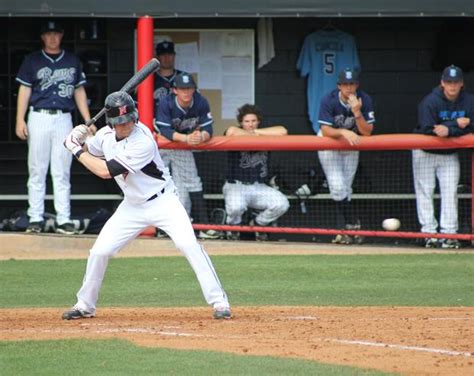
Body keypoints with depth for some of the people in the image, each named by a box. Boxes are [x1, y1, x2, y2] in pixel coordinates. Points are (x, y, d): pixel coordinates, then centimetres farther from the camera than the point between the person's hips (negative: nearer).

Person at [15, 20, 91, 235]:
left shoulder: (72, 61, 12)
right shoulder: (32, 60, 7)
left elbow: (79, 91, 14)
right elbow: (24, 89, 4)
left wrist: (88, 121, 6)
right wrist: (20, 120, -6)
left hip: (64, 119, 1)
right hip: (39, 118, -1)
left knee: (62, 173, 1)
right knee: (37, 171, 0)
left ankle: (64, 220, 0)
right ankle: (35, 219, 2)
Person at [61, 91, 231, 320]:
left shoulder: (142, 142, -28)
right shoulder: (106, 135, -5)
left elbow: (106, 171, -28)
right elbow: (89, 154, 16)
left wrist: (75, 149, -19)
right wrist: (78, 142, -7)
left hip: (162, 201, -6)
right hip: (132, 206, 6)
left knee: (188, 244, -23)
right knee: (99, 251, -1)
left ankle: (219, 302, -18)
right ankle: (85, 305, 18)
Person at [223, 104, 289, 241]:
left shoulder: (265, 137, 8)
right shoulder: (236, 136, -1)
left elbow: (282, 131, -10)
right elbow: (231, 131, -27)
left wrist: (256, 132, -7)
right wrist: (253, 135, -13)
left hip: (259, 187, 4)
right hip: (236, 185, -4)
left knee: (282, 204, -21)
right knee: (236, 206, -36)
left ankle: (257, 224, 11)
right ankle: (233, 226, 4)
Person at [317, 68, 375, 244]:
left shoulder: (364, 100, -18)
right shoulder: (329, 101, -24)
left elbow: (367, 132, -21)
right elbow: (325, 130, -28)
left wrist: (357, 112, -36)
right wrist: (344, 132, -46)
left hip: (351, 145, 2)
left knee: (345, 189, 5)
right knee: (337, 187, -13)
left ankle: (343, 229, 11)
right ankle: (352, 224, -4)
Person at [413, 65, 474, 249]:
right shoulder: (430, 102, -20)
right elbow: (428, 130, -27)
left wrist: (448, 130, -30)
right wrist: (457, 124, -27)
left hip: (450, 154, 3)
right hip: (425, 152, -3)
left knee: (450, 192, -3)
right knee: (425, 191, -3)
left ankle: (448, 233, -2)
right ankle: (429, 233, -1)